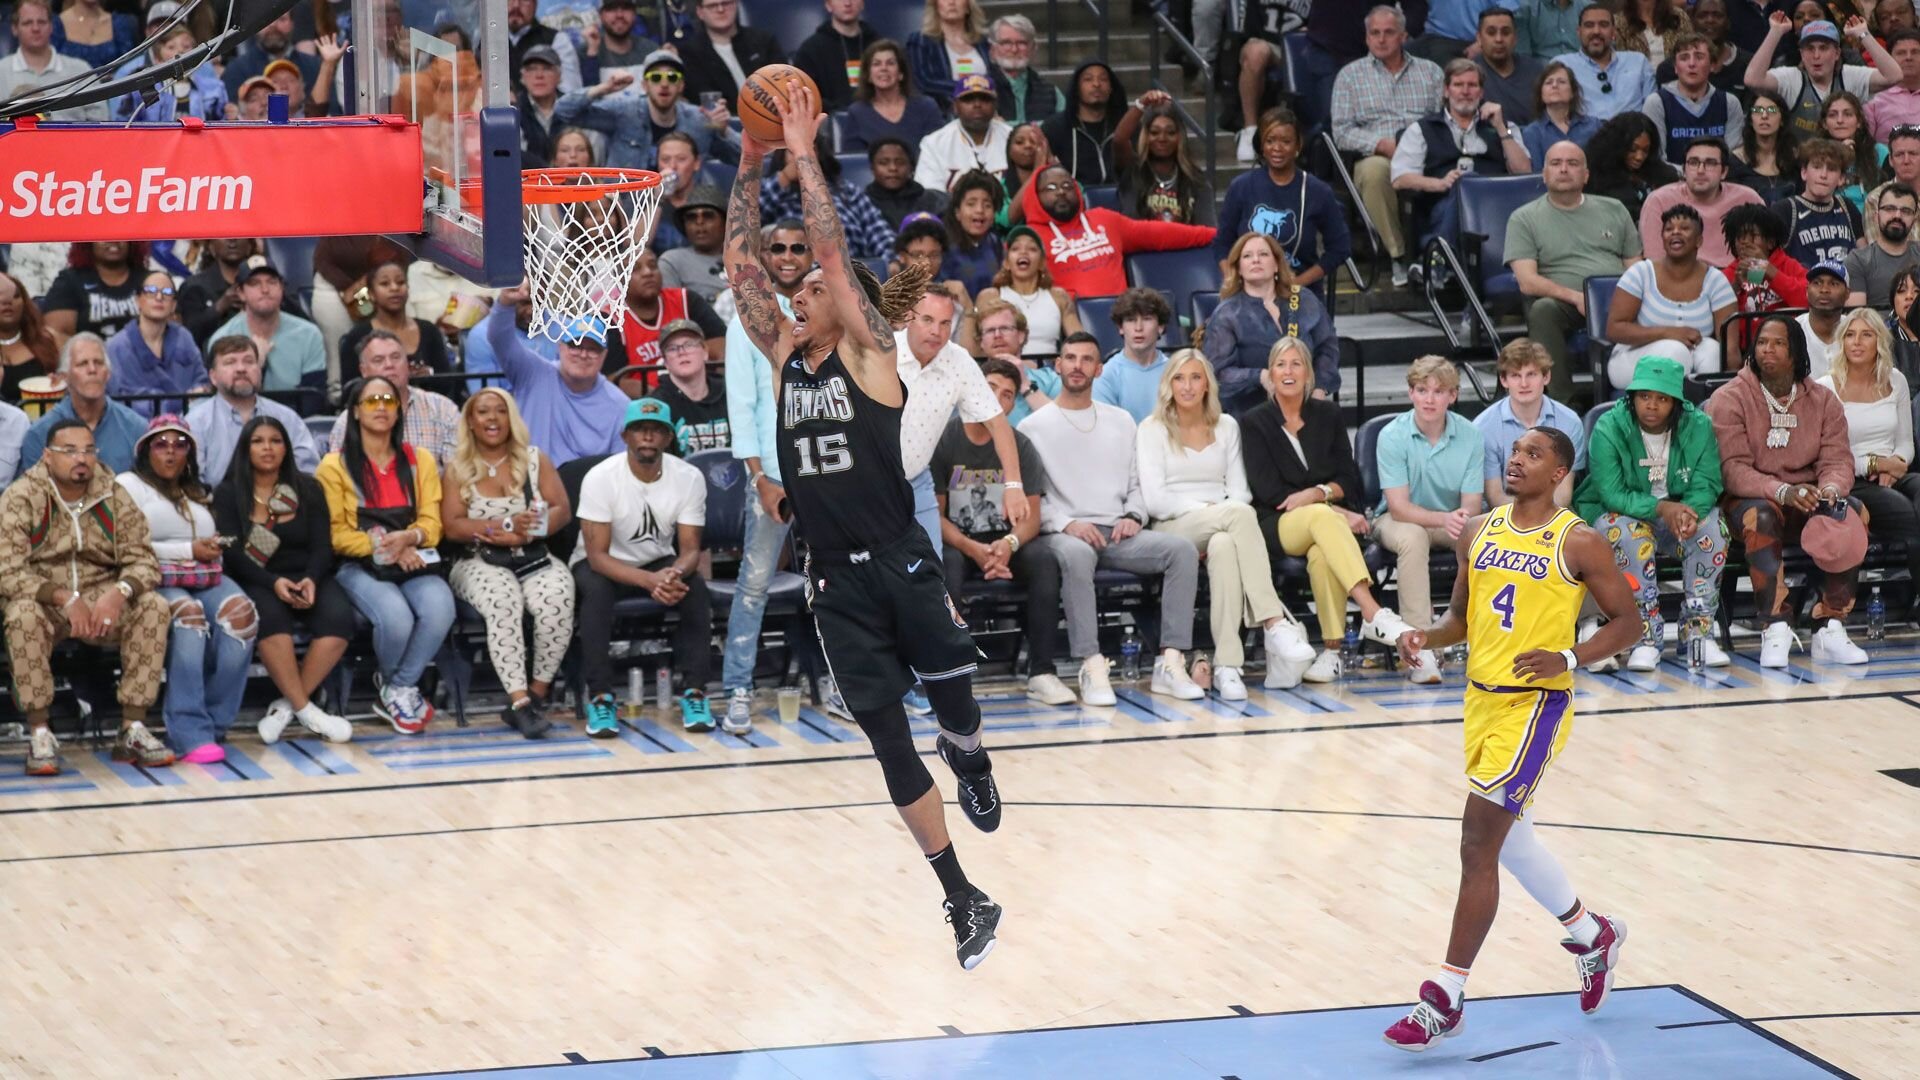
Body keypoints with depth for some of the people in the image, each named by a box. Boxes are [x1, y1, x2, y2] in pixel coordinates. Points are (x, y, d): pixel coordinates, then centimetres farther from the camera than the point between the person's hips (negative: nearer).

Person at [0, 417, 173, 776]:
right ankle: (39, 735, -28)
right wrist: (65, 599, -29)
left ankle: (133, 729, -22)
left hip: (103, 602, 3)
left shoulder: (115, 498, 0)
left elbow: (143, 561, -3)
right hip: (45, 603, -3)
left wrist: (119, 593, -27)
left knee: (153, 606, -24)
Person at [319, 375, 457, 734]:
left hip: (414, 562, 3)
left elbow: (431, 524, 7)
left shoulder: (420, 460, 15)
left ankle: (397, 692, -9)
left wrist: (408, 538, -16)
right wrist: (382, 548, -16)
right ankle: (400, 689, -1)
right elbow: (335, 533, -2)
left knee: (440, 610, -31)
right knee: (395, 618, -34)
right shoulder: (336, 465, 4)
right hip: (360, 566, -3)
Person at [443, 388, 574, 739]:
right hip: (481, 563, -1)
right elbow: (453, 526, -3)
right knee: (503, 602, -36)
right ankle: (520, 702, -38)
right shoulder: (457, 469, 9)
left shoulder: (535, 460, 13)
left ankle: (538, 693, -16)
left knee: (557, 603, -32)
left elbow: (562, 511, 3)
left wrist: (520, 534, -14)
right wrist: (508, 524, -16)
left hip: (535, 560, 2)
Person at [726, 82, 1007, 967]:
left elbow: (832, 251, -14)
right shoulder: (784, 354, 11)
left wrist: (804, 157, -13)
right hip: (836, 583, 5)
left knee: (954, 708, -12)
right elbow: (740, 263, 6)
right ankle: (965, 904, 11)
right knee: (890, 748, 3)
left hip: (902, 567, -5)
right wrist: (750, 164, 1)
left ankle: (970, 761, 27)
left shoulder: (870, 352, -3)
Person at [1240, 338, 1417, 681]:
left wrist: (1317, 492, -13)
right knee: (1322, 516, -39)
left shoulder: (1328, 415, 15)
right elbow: (1268, 491, -4)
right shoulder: (1254, 424, 7)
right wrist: (1336, 510, -12)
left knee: (1322, 553, -37)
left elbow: (1351, 482, 10)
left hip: (1326, 519, 2)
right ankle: (1373, 614, -54)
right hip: (1279, 524, -2)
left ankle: (1331, 650, -32)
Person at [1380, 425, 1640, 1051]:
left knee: (1478, 845, -11)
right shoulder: (1479, 532, 8)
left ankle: (1446, 999, -5)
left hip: (1535, 705, -7)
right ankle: (1593, 935, 42)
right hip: (1483, 697, 7)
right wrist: (1429, 639, -3)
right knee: (1507, 837, 19)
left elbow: (1627, 622, -4)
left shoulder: (1578, 543, -8)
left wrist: (1567, 658, -19)